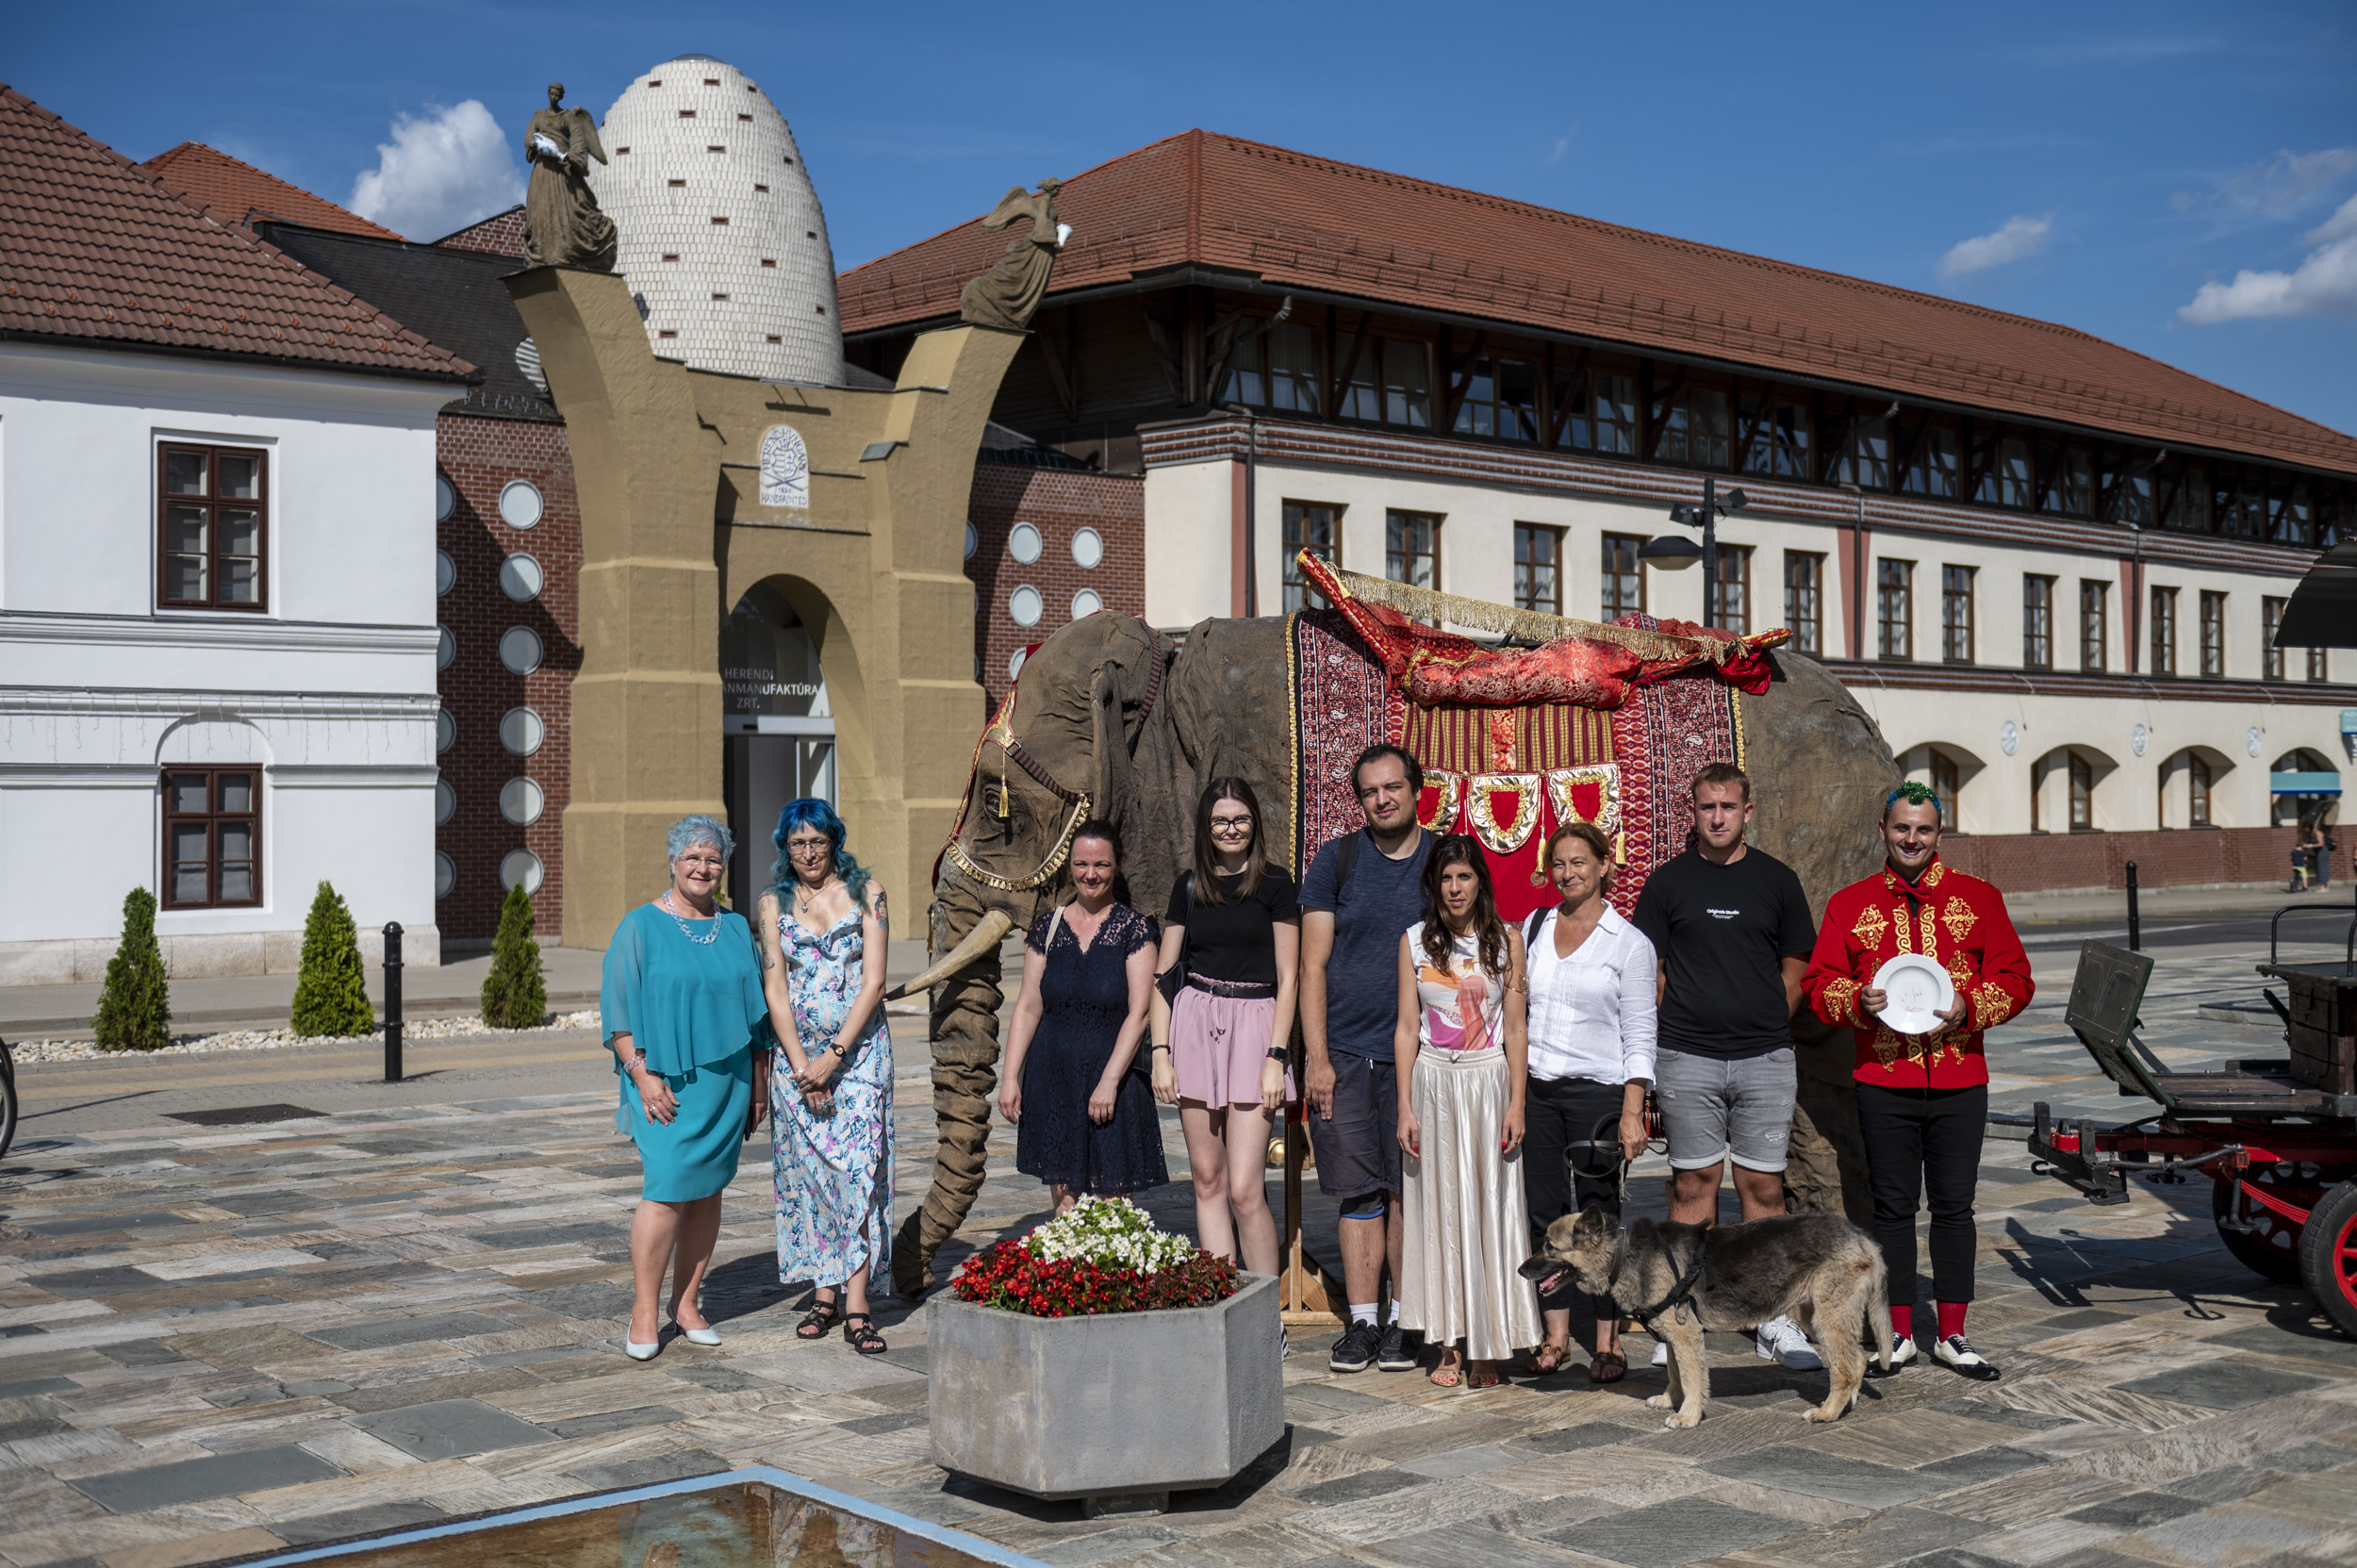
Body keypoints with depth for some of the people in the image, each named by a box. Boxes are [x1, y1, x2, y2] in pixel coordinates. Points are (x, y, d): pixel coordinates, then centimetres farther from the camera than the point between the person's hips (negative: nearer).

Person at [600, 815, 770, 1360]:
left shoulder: (735, 928, 11)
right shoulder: (641, 926, -1)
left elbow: (755, 1006, 15)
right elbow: (618, 1008, -5)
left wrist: (759, 1081, 11)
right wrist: (641, 1073, -14)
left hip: (727, 1084, 4)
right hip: (666, 1083, -4)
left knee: (708, 1191, 6)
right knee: (667, 1189, -12)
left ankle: (686, 1303, 16)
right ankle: (644, 1314, -3)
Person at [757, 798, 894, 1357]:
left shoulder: (866, 892, 1)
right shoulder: (774, 903, 7)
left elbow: (873, 981, -5)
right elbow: (775, 989, 1)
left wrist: (833, 1055, -12)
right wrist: (801, 1064, -9)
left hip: (859, 1048, -2)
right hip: (797, 1052, 2)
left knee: (859, 1162, -11)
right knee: (807, 1168, 3)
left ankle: (856, 1301, -12)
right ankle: (825, 1292, 12)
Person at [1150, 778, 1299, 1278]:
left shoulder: (1274, 884, 0)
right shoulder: (1189, 886, 10)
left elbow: (1288, 978, -1)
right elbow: (1164, 974, 11)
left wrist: (1276, 1057, -9)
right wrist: (1161, 1053, 1)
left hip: (1254, 1024, -4)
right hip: (1194, 1024, 4)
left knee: (1245, 1190, -10)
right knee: (1207, 1181, 6)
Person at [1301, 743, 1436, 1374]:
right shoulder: (1336, 862, 4)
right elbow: (1313, 966, 3)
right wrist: (1317, 1057, -5)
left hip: (1417, 1054, 0)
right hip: (1343, 1054, 0)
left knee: (1408, 1188, 3)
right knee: (1359, 1191, 2)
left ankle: (1404, 1321, 12)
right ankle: (1361, 1323, 8)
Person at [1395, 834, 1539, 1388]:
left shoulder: (1506, 940, 2)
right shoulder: (1415, 941, 4)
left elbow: (1515, 1029, 2)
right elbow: (1407, 1028, 4)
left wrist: (1517, 1103, -5)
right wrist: (1405, 1106, -2)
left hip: (1489, 1081, -1)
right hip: (1432, 1082, 1)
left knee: (1490, 1207, 0)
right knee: (1438, 1206, 3)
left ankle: (1487, 1348, 7)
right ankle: (1450, 1345, 10)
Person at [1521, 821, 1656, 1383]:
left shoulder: (1629, 943, -1)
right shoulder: (1533, 928, 10)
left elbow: (1639, 1036, -3)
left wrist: (1632, 1111, -11)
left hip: (1597, 1089, -4)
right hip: (1534, 1088, 4)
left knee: (1599, 1215, -2)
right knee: (1544, 1211, 6)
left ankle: (1608, 1342, 6)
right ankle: (1556, 1336, 14)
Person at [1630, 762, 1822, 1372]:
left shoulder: (1777, 880, 7)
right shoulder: (1668, 882, 5)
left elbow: (1794, 971, 12)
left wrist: (1766, 1029, 7)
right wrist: (1676, 1032, 0)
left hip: (1765, 1058, 1)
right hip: (1686, 1060, -1)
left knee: (1764, 1185, 3)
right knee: (1693, 1183, 3)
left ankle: (1775, 1322, 9)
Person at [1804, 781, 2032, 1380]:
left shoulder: (1978, 898, 7)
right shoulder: (1849, 904, 7)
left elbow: (2015, 977, 6)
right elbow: (1819, 982, 7)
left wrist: (1969, 1007, -11)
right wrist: (1859, 1001, -13)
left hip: (1960, 1084, 0)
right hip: (1883, 1084, 0)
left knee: (1953, 1206, 5)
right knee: (1893, 1207, 5)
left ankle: (1951, 1336, 15)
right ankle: (1899, 1334, 15)